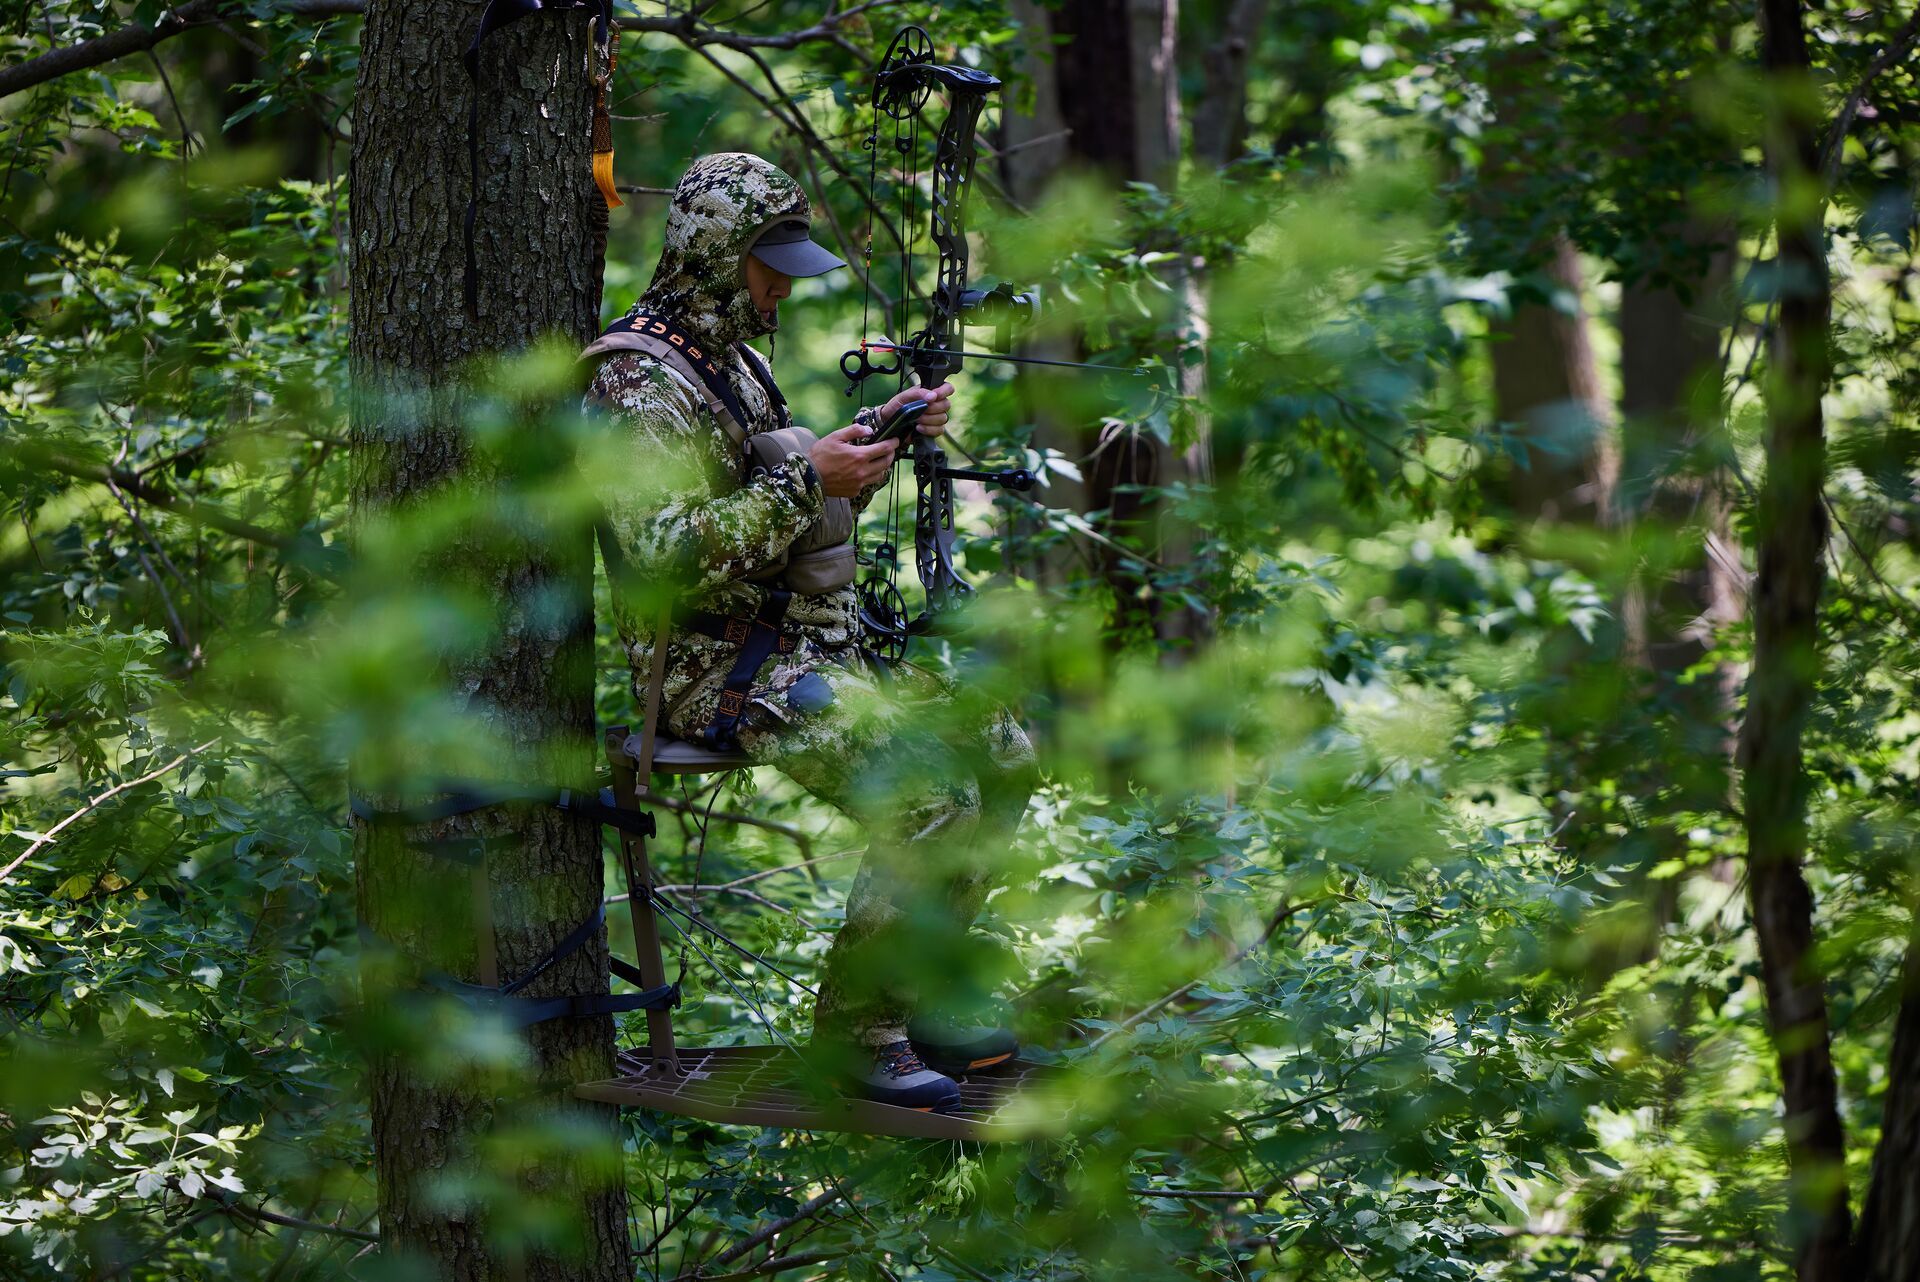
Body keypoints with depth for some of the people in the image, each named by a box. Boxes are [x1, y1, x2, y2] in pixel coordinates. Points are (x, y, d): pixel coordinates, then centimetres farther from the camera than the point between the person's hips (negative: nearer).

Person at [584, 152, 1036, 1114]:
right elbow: (669, 559, -26)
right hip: (716, 671, -10)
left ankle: (904, 995, 12)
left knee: (1000, 754, 8)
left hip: (807, 650, 10)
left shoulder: (728, 356, 17)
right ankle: (854, 1032, -13)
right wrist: (807, 480, -24)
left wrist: (878, 434, 14)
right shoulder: (644, 383, -16)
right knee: (927, 798, -26)